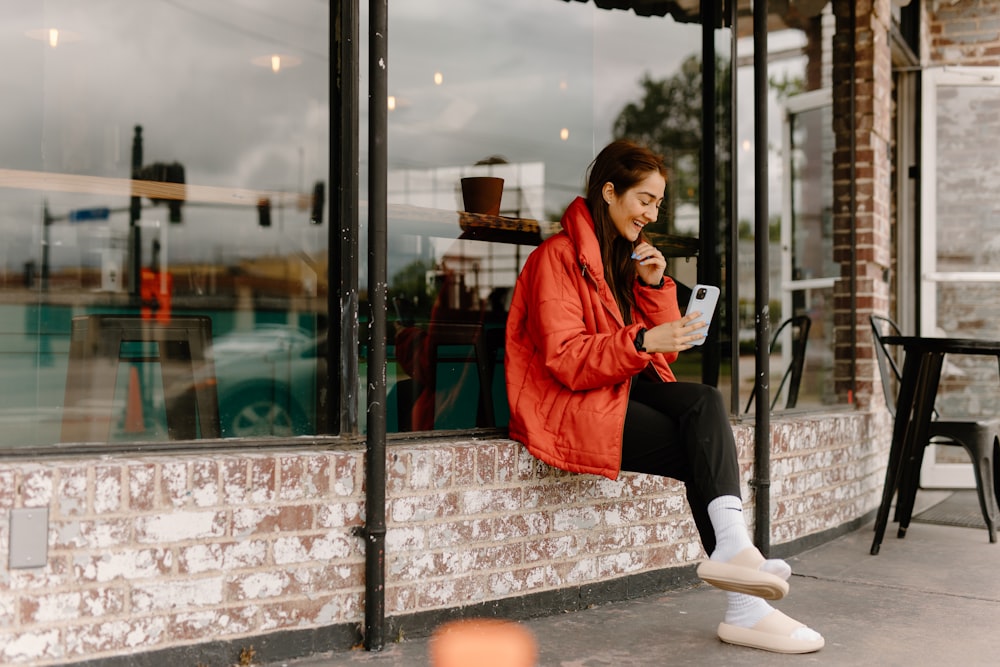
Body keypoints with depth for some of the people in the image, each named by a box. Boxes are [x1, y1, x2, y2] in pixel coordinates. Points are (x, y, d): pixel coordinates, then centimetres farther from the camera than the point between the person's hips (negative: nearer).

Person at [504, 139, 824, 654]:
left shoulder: (632, 255, 18)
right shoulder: (558, 257, -7)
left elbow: (663, 352, 15)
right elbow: (564, 361, -17)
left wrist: (655, 286, 1)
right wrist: (642, 341, -28)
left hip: (627, 388, 7)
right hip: (572, 404, -7)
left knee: (706, 403, -25)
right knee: (704, 451, -23)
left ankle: (731, 547, -37)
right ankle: (744, 608, -25)